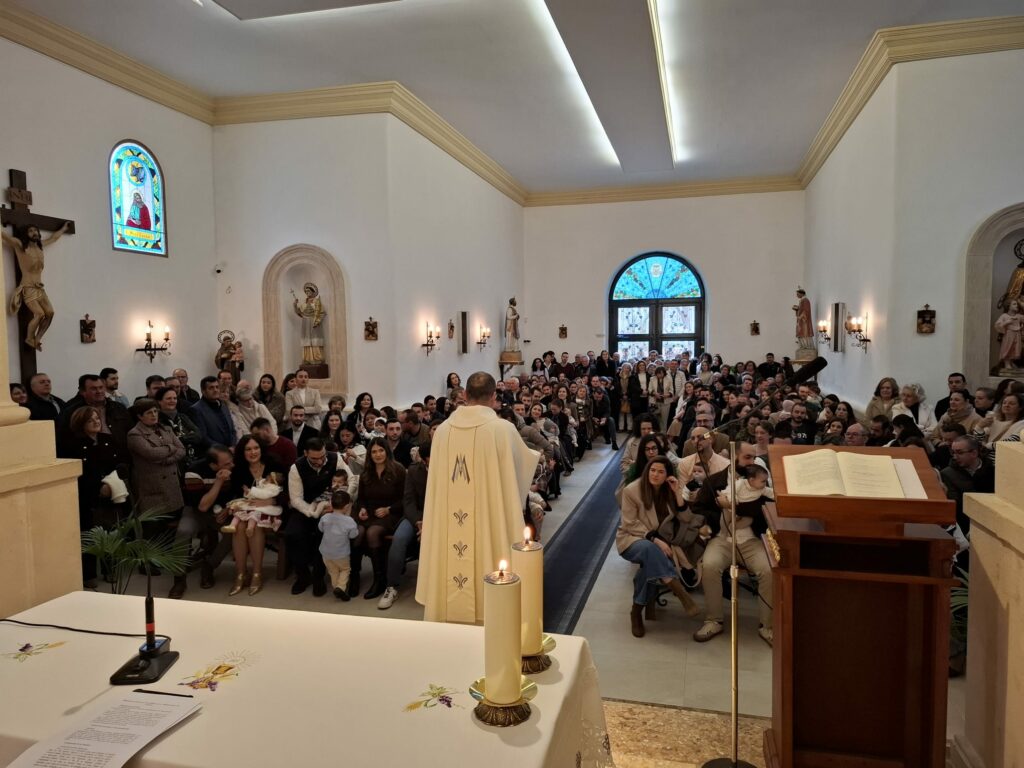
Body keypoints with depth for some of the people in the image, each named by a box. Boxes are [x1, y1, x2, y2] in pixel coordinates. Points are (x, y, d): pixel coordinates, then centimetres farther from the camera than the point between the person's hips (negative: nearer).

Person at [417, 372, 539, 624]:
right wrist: (536, 454, 31)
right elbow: (527, 460, 8)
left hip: (448, 525, 3)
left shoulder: (443, 429, -1)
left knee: (452, 570, 15)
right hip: (489, 523, -3)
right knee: (485, 567, 9)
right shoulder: (502, 428, -11)